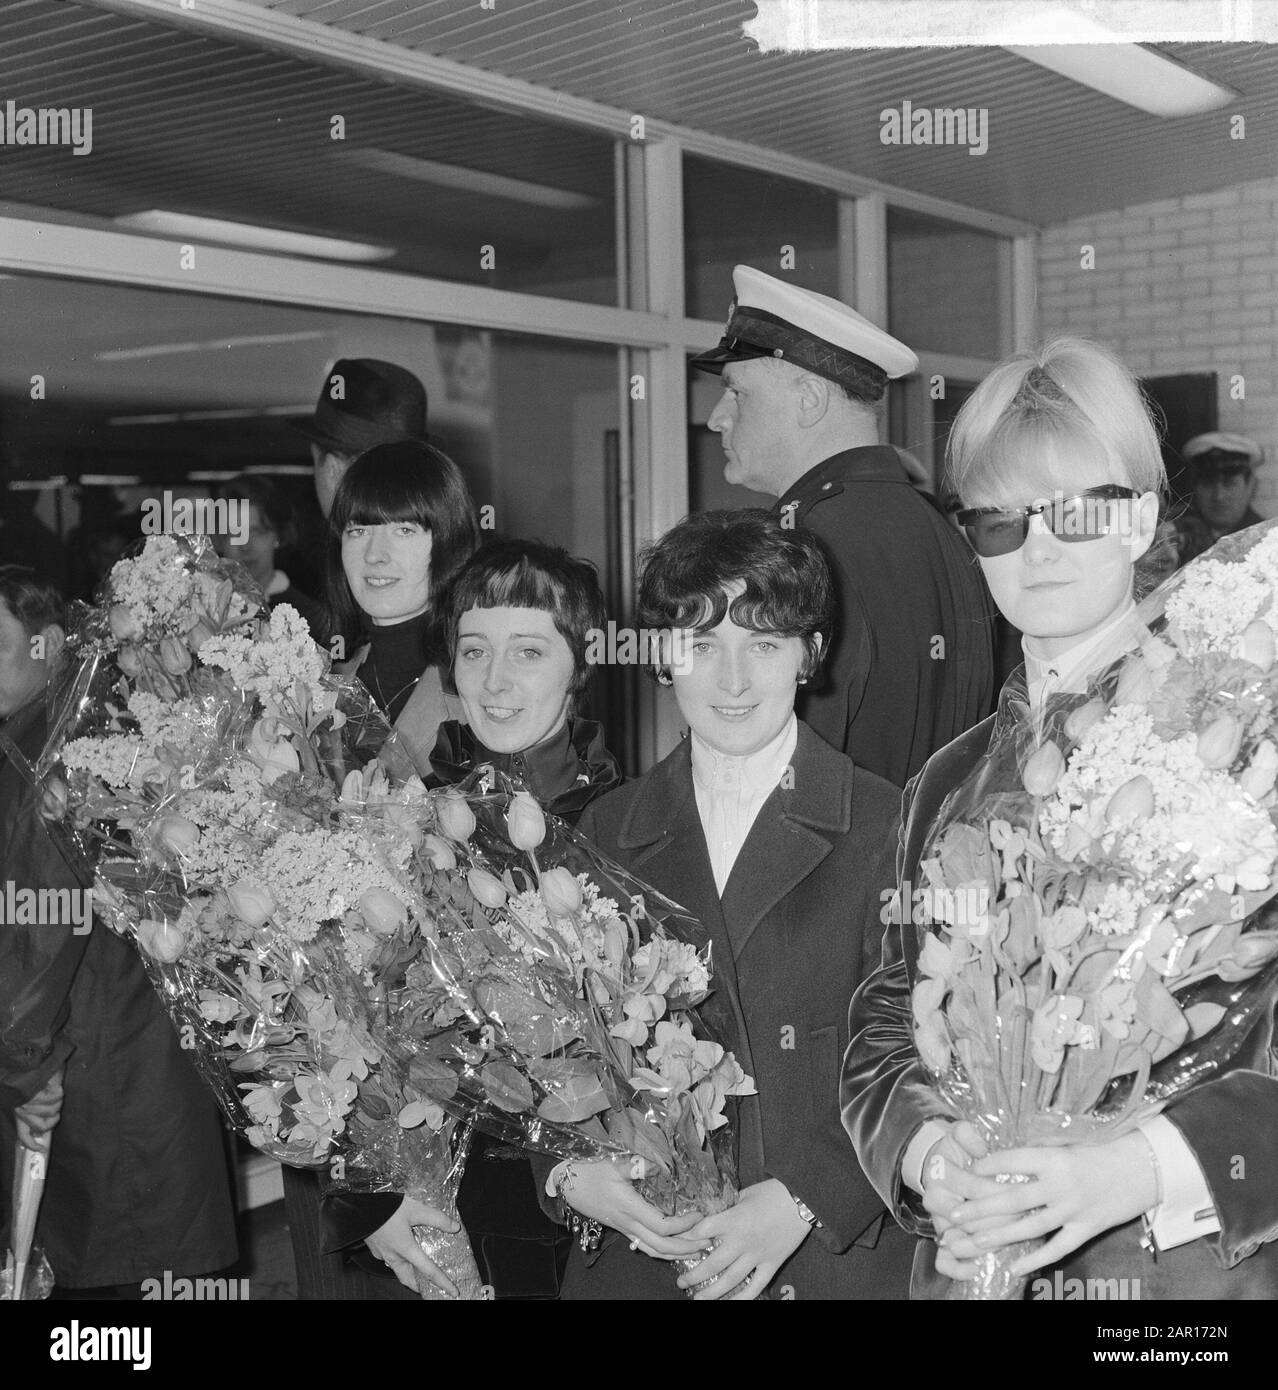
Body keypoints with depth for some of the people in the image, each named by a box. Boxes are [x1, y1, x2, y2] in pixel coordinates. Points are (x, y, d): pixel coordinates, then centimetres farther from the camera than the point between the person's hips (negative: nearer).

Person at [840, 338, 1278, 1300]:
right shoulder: (947, 786, 6)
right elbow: (882, 1039, 7)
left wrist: (1146, 1168, -26)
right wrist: (925, 1154, -12)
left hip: (1199, 1267, -4)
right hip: (973, 1264, 4)